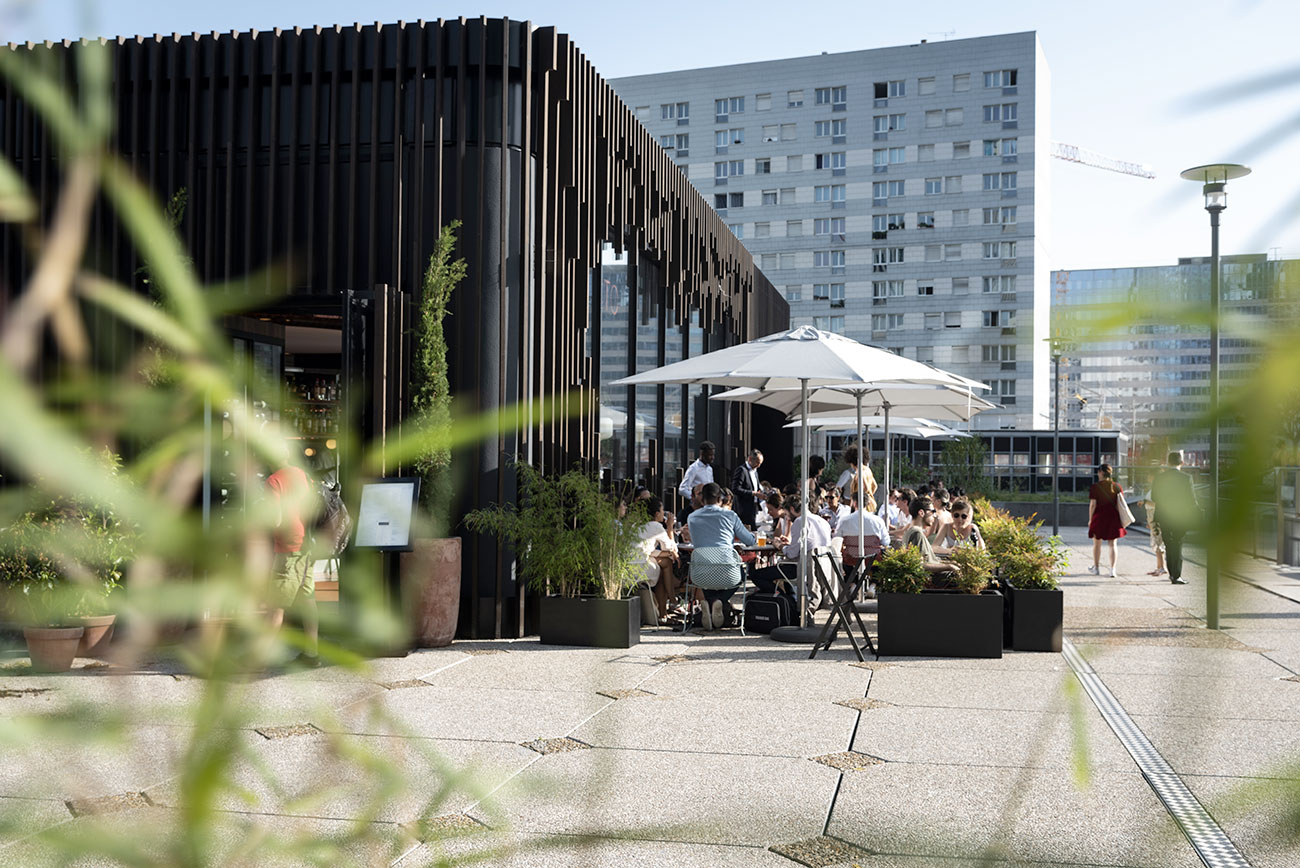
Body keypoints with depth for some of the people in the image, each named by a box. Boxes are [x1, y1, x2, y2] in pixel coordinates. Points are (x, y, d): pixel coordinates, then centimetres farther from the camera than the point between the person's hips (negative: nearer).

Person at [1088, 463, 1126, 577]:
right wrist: (1120, 519, 10)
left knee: (1097, 543, 14)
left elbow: (1092, 504, -10)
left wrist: (1090, 519, -1)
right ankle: (1113, 570, -2)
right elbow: (1120, 504, 2)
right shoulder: (1117, 486, 1)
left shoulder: (1095, 487, -9)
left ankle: (1096, 567, 25)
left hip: (1099, 516, -2)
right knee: (1113, 544, 5)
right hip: (1113, 517, 2)